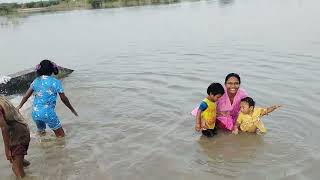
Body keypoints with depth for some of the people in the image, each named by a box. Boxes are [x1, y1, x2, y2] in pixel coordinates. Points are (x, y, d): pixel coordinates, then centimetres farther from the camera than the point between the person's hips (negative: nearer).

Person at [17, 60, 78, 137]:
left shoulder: (36, 81, 6)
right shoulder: (55, 82, -8)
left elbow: (26, 96, 11)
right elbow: (63, 98, -4)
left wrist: (19, 106, 27)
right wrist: (72, 109, 9)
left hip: (35, 113, 6)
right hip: (48, 113, -6)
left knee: (41, 133, 27)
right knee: (61, 135, 6)